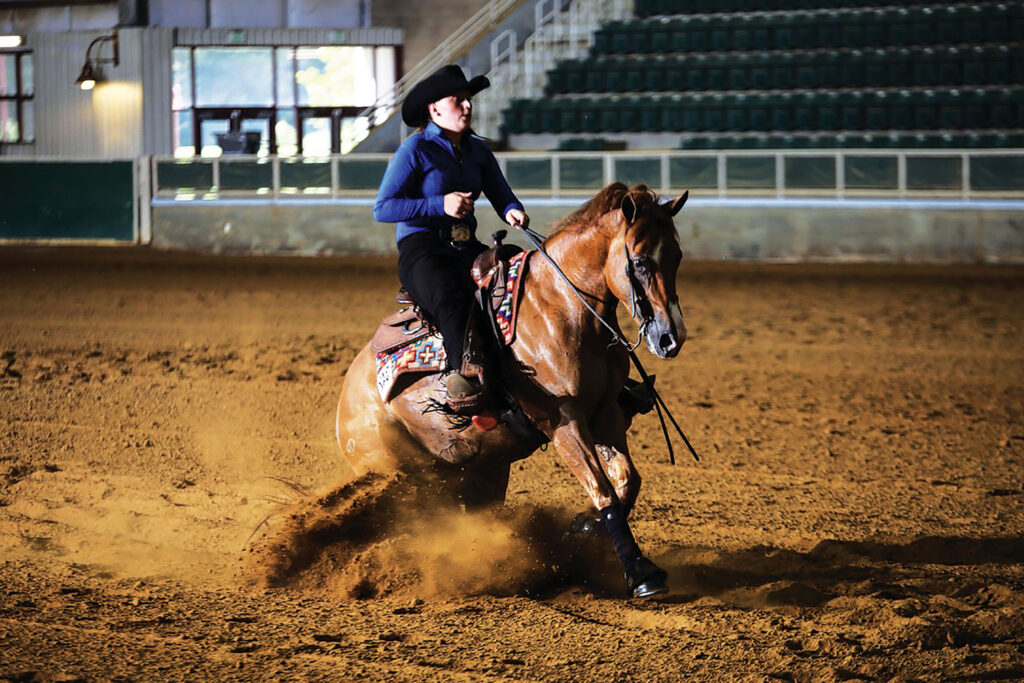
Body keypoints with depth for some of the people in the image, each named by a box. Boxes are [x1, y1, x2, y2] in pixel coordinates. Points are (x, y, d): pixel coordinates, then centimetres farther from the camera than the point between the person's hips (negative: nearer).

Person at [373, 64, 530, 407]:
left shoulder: (478, 151, 18)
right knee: (448, 296, -37)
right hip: (420, 247, -7)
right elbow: (382, 208, -7)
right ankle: (460, 370, -56)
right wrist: (440, 205, -16)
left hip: (467, 248, 7)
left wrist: (513, 212, -11)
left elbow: (502, 196, 15)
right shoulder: (415, 150, -1)